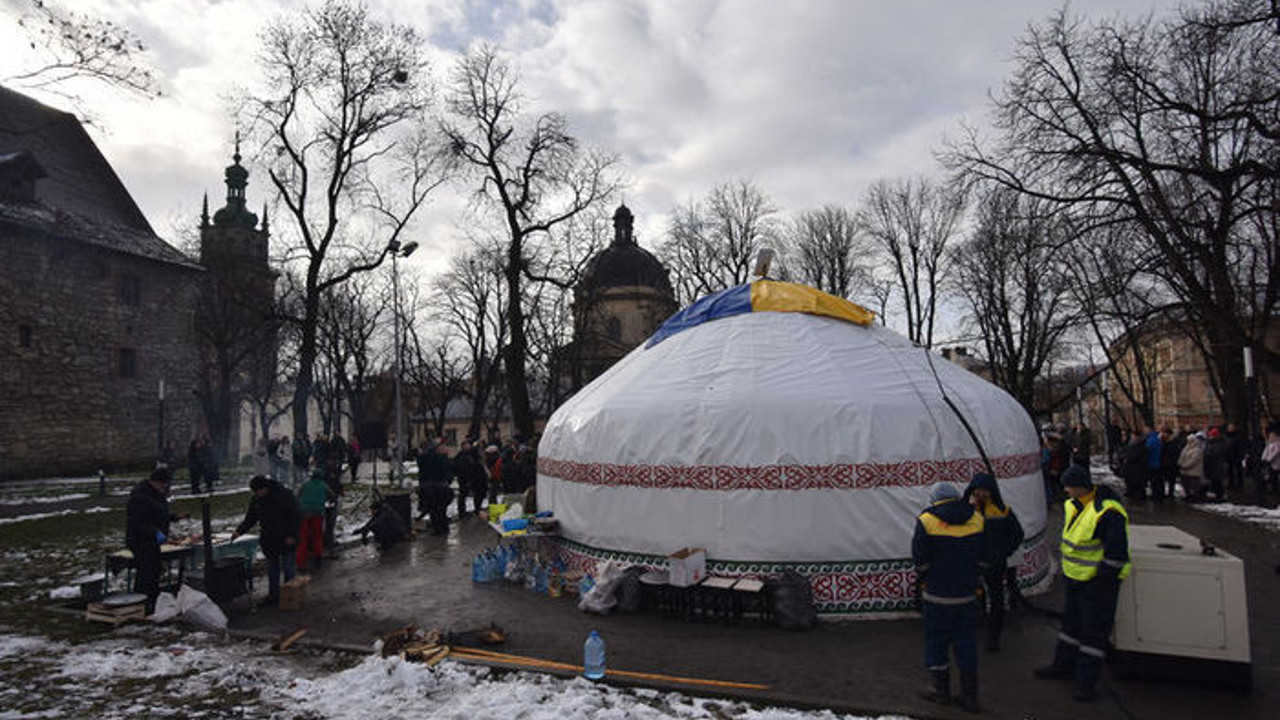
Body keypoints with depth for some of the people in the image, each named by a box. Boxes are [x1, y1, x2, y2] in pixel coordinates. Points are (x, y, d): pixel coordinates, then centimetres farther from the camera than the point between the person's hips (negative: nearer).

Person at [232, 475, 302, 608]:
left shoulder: (284, 495, -14)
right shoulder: (256, 500, 4)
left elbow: (296, 516, -13)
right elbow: (250, 519, 12)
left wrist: (292, 535, -17)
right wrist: (239, 531, -5)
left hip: (286, 540, -6)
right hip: (269, 540, 6)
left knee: (288, 567, 1)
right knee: (272, 568, 12)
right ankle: (273, 595, 21)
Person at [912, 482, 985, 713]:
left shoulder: (927, 521, -13)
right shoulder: (976, 519, -1)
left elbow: (920, 561, -10)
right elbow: (982, 558, 5)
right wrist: (970, 579, 16)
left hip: (938, 595, -4)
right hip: (968, 594, 4)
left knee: (936, 639, 12)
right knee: (966, 641, 14)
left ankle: (941, 689, 23)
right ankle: (970, 695, 22)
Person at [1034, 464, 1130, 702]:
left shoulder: (1107, 512, -24)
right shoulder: (1074, 506, 4)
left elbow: (1116, 552, -23)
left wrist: (1103, 581, -19)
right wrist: (1067, 567, 19)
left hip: (1098, 581, -9)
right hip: (1076, 576, 9)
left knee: (1094, 629, 2)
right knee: (1071, 621, 20)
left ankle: (1086, 681, 13)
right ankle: (1064, 665, 35)